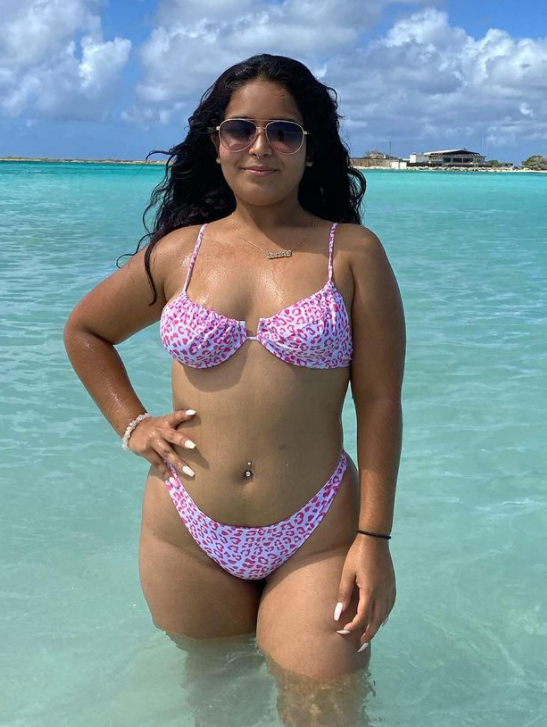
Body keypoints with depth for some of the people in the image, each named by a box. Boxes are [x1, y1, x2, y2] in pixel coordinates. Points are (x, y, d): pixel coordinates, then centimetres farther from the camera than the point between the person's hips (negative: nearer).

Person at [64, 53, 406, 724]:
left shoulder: (353, 252, -3)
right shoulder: (178, 252, 2)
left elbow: (379, 401, -5)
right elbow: (84, 330, 19)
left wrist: (374, 537, -9)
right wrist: (132, 424, 7)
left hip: (315, 538, -2)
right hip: (186, 536, 3)